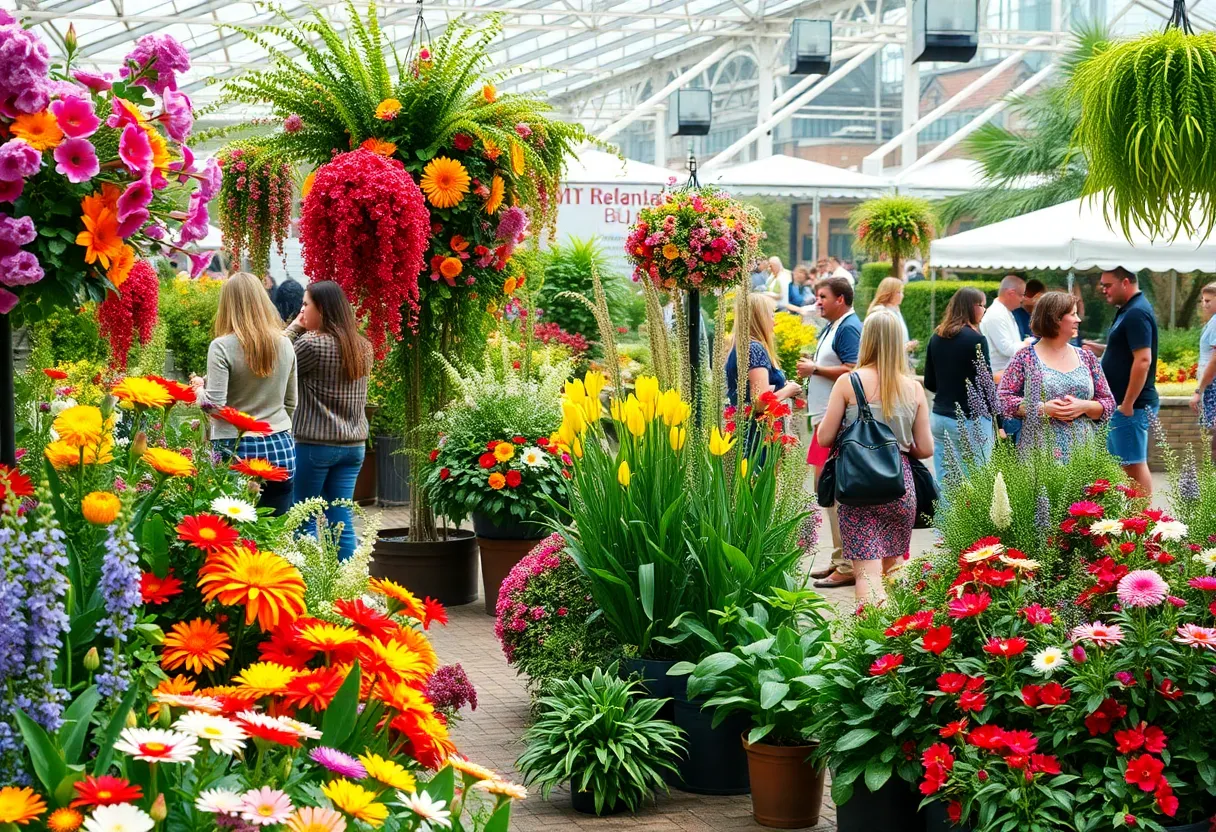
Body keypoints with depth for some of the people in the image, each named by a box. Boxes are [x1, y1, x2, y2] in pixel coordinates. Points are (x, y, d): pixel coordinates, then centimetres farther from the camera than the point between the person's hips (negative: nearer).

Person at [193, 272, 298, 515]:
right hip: (280, 449, 4)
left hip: (236, 450, -4)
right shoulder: (284, 345, 6)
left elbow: (215, 405, -12)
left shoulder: (222, 347, -10)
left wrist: (199, 389, 8)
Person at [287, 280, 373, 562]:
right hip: (354, 444, 6)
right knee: (342, 522, 8)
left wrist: (292, 329, 1)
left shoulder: (312, 343, -13)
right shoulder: (363, 347, 8)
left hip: (315, 444, -6)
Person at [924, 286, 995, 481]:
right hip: (970, 420, -7)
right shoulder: (976, 340, -10)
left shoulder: (936, 338, 8)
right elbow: (986, 385, -10)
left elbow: (929, 383, 14)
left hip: (939, 418, 7)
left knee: (944, 483, 6)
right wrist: (997, 424, -3)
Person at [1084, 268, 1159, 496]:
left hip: (1132, 405, -11)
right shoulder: (1128, 310, 14)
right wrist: (1100, 349, 10)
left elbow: (1143, 360, -25)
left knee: (1135, 464, -6)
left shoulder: (1137, 314, -18)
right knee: (1120, 463, 15)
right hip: (1123, 403, 11)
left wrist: (1128, 404, -23)